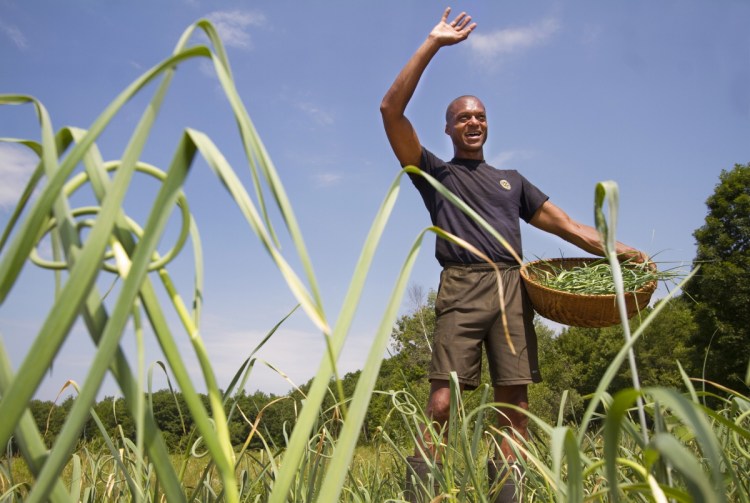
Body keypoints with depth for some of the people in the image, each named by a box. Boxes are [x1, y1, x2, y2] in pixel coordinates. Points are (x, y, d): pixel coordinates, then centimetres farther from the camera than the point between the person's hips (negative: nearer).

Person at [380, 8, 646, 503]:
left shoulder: (512, 180, 29)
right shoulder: (436, 172, 19)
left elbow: (562, 221, 24)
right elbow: (392, 110, 9)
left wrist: (616, 249, 10)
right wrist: (433, 44, 8)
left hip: (512, 289, 3)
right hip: (461, 289, -3)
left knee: (515, 405, -5)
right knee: (442, 404, -14)